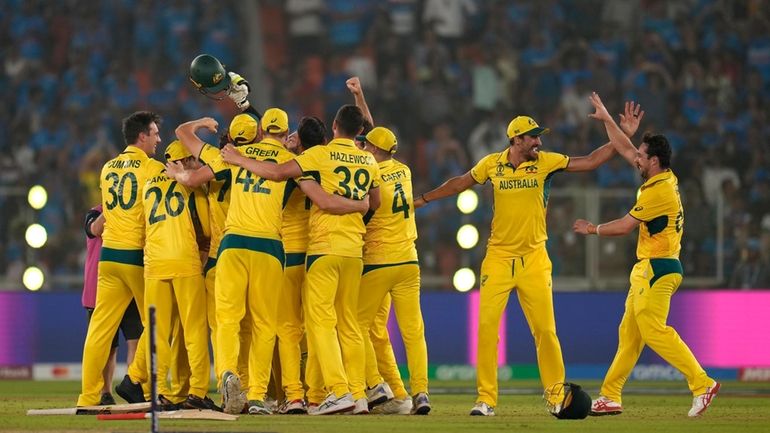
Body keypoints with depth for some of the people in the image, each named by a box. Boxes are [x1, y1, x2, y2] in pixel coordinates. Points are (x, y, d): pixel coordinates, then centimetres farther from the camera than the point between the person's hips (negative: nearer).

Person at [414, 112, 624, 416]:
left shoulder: (546, 162, -1)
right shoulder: (492, 164, 1)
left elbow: (590, 162, -1)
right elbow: (459, 184, 16)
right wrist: (421, 200, 21)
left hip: (534, 260, 0)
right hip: (498, 257, 0)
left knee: (545, 331, -1)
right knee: (486, 326, -5)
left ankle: (557, 395, 11)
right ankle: (486, 400, 1)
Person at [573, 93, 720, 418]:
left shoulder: (659, 190, -17)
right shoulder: (665, 178, 11)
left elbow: (624, 226, -11)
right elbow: (626, 150, 24)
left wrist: (593, 229, 5)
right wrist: (606, 119, 27)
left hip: (657, 269, -10)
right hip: (648, 269, 10)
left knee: (653, 330, -17)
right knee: (629, 333, 10)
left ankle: (702, 384, -22)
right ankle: (610, 397, 13)